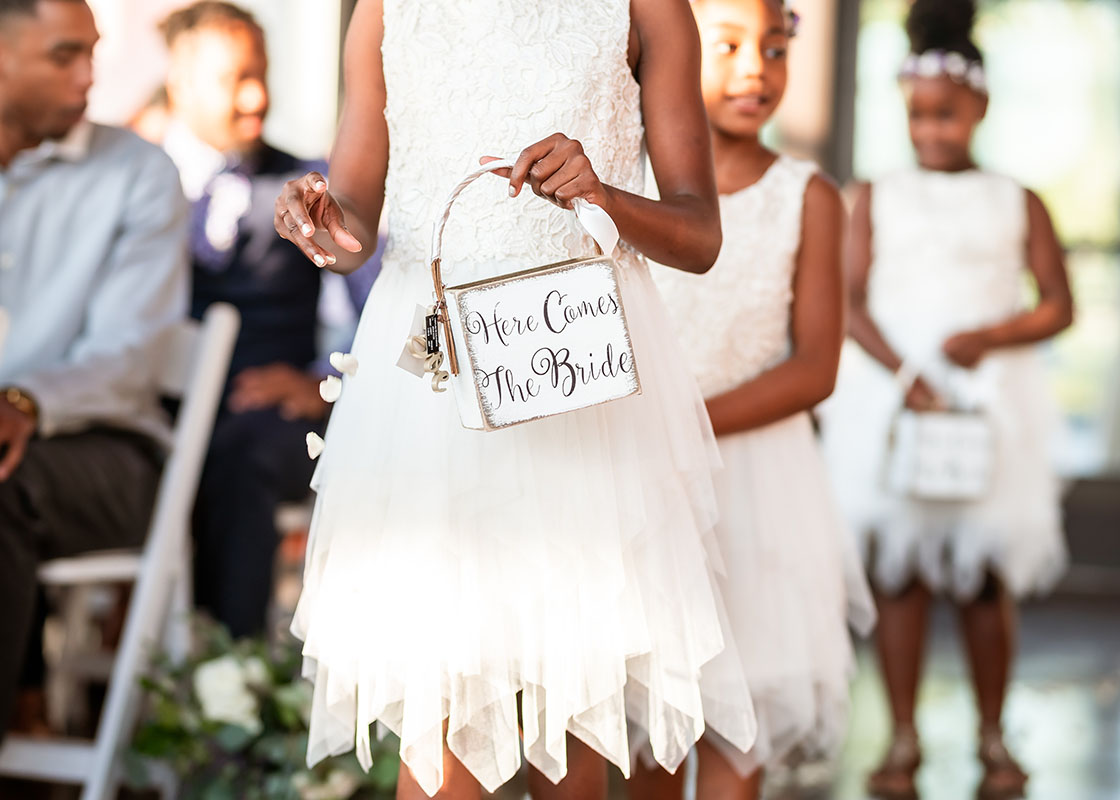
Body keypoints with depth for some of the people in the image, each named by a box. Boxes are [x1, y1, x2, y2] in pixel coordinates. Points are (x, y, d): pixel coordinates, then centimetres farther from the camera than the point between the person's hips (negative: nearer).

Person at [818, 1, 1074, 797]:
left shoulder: (1017, 205, 10)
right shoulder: (876, 200, 10)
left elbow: (1058, 305, 6)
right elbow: (850, 300, 1)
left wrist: (993, 335, -13)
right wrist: (904, 374, -14)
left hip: (991, 401, 0)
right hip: (892, 398, 0)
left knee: (988, 574, 1)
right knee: (898, 568, -2)